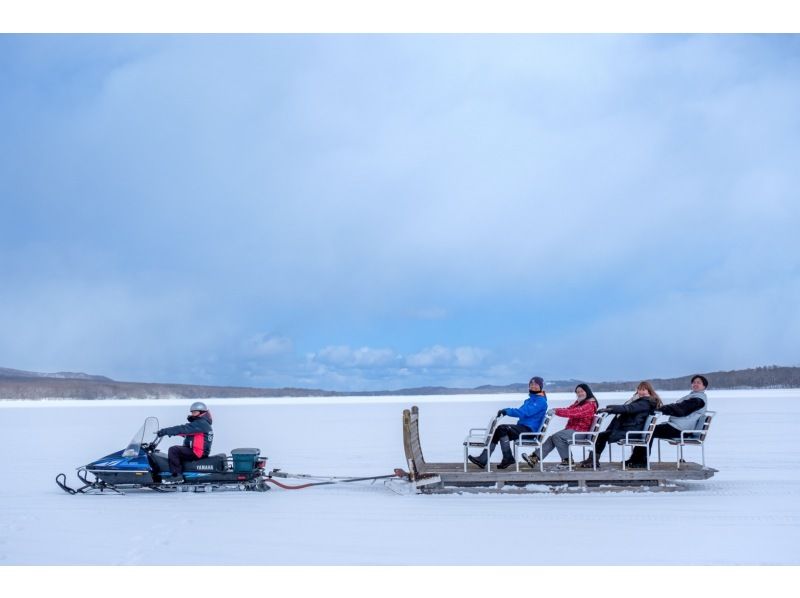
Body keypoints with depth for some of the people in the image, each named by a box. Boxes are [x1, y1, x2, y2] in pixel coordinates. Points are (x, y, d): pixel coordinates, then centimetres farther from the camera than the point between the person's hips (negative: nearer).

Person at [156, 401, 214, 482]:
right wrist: (169, 432, 8)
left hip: (198, 452, -11)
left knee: (173, 450, -18)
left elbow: (183, 429, -22)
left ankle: (177, 475, -21)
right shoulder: (200, 423, 20)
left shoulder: (201, 423, -14)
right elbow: (185, 430, 19)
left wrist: (165, 431, -23)